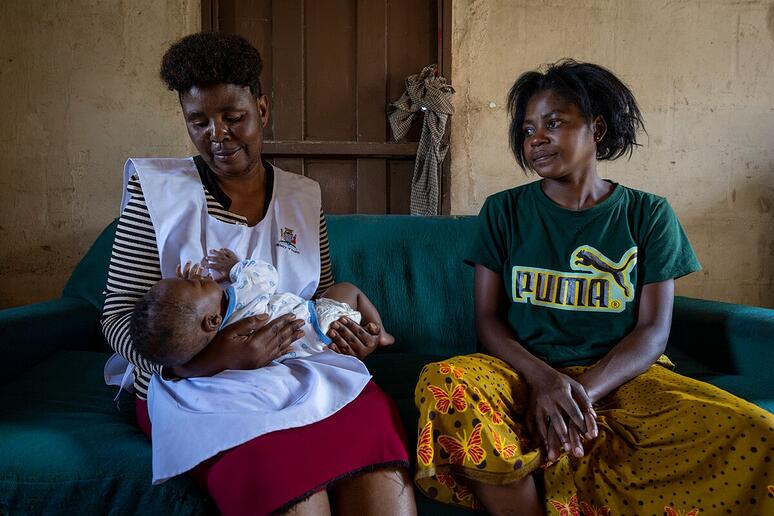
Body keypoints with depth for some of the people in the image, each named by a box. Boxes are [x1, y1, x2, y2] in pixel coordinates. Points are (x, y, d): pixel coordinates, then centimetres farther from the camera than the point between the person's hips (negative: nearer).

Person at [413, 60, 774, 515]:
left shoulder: (649, 215, 8)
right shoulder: (505, 211, 9)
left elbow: (653, 330, 1)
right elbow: (488, 317, 2)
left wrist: (583, 390, -18)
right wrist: (546, 380, -18)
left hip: (619, 377, 1)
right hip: (526, 373, 0)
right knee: (443, 385, -33)